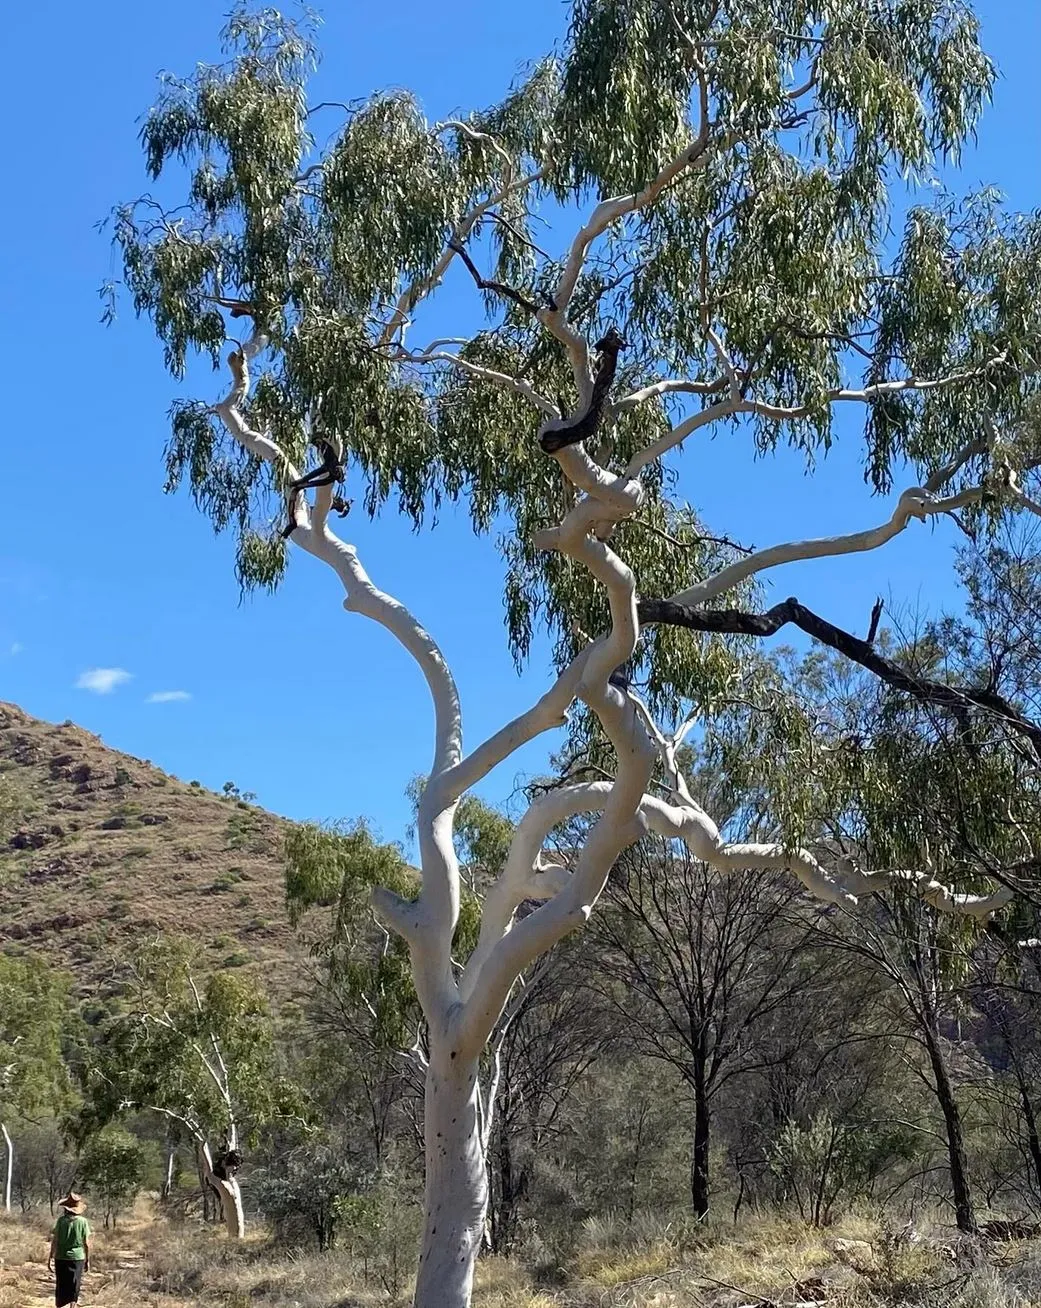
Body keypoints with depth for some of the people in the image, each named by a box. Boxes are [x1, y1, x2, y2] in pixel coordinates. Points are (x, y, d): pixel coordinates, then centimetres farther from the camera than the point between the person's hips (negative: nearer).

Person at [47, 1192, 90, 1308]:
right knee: (74, 1288, 11)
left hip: (61, 1258, 0)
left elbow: (55, 1241, -7)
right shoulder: (83, 1221, -5)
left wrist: (50, 1259, 1)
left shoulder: (61, 1220, -7)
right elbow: (87, 1244, -2)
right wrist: (87, 1260, 8)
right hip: (78, 1258, 0)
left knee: (61, 1287, 11)